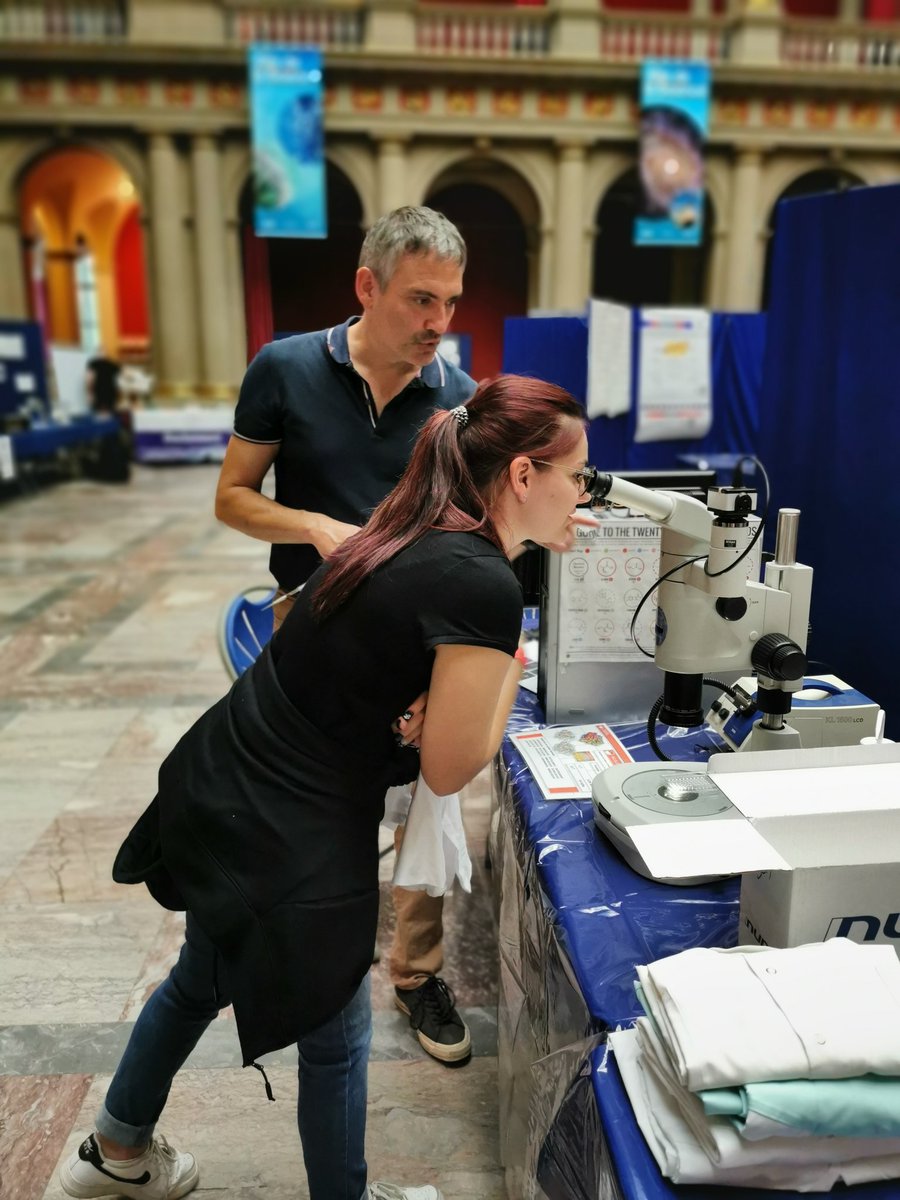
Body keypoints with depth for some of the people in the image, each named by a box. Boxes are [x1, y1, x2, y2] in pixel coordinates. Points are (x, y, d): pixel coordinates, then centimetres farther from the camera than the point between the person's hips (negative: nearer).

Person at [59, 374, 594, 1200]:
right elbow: (449, 769, -17)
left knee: (201, 980, 32)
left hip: (224, 788, 10)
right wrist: (513, 665, -3)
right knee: (335, 1038, 17)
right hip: (284, 834, -9)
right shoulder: (485, 587, -24)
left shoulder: (415, 532, 2)